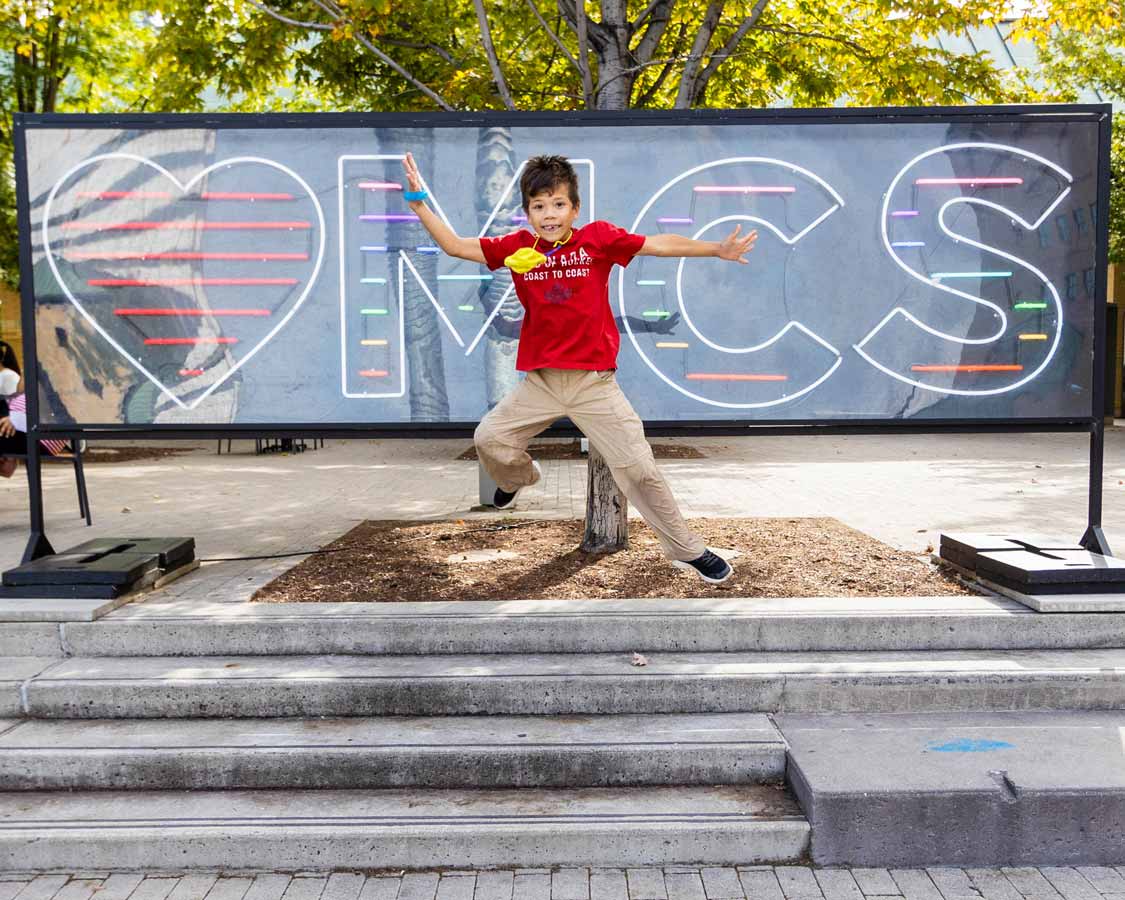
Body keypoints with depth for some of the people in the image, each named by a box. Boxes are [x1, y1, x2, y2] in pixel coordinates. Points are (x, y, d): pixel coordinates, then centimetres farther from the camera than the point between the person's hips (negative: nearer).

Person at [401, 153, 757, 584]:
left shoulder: (598, 237, -5)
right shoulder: (516, 247, 1)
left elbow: (661, 244, -6)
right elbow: (455, 245, 3)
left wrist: (717, 249, -14)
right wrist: (418, 202, -3)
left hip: (595, 382, -2)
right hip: (540, 382, 3)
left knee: (640, 470, -3)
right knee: (488, 439, 2)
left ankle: (688, 551, 14)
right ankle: (519, 476, 39)